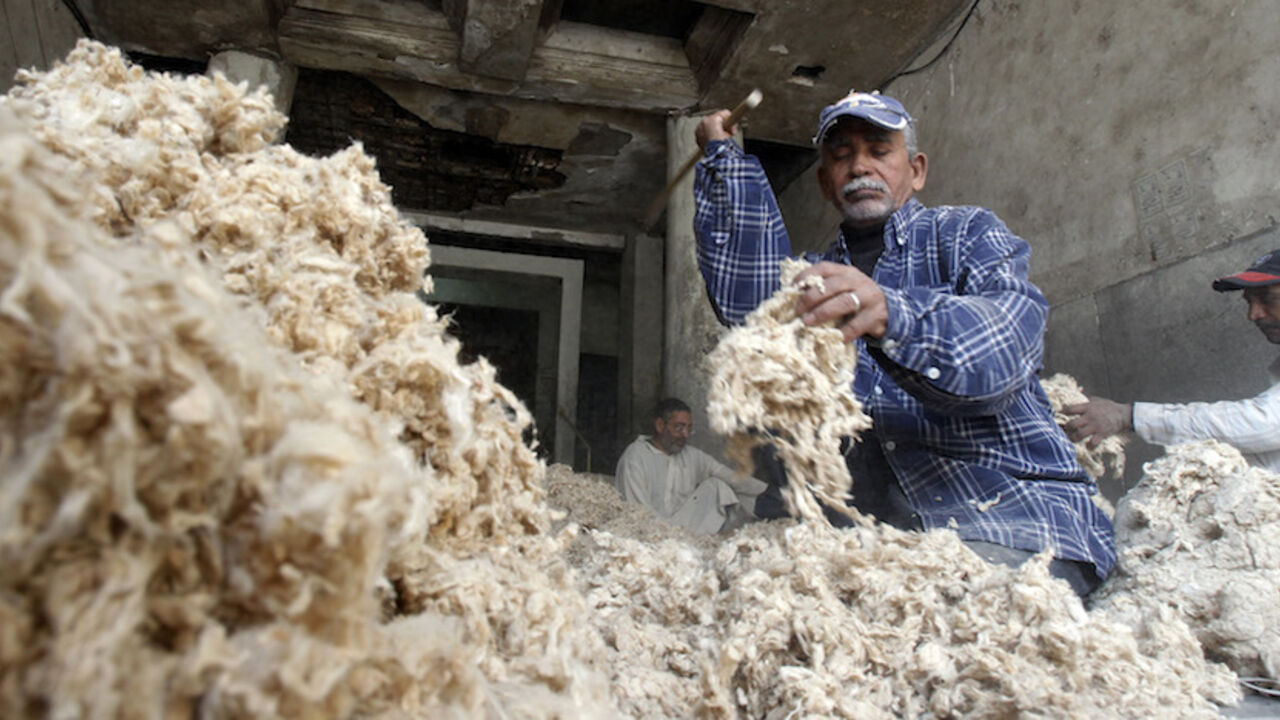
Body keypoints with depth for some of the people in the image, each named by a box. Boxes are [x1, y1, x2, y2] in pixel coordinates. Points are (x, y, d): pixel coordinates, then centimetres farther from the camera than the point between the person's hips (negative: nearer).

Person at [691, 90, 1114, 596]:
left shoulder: (967, 233, 7)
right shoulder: (820, 279, 19)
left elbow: (1011, 333, -16)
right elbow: (747, 303, -5)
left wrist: (891, 315, -38)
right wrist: (723, 157, -1)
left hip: (1011, 506, -4)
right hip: (884, 530, 4)